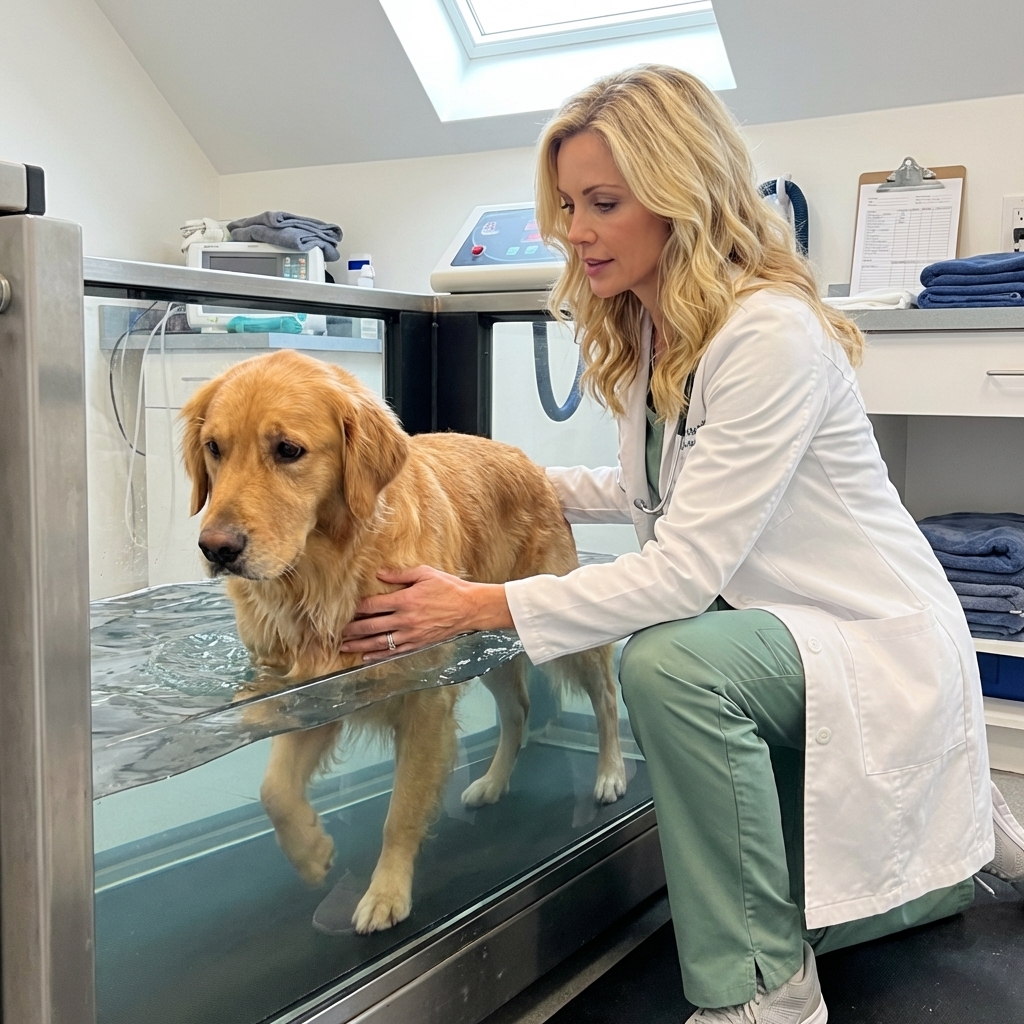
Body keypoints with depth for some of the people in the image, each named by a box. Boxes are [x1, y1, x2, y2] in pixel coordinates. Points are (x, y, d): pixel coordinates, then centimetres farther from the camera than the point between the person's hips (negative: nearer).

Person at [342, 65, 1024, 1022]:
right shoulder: (649, 333, 0)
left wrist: (481, 607, -32)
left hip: (873, 642, -9)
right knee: (785, 903, 17)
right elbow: (657, 492, 15)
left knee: (668, 663, -36)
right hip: (769, 631, 9)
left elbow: (686, 569, -32)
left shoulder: (770, 335, -28)